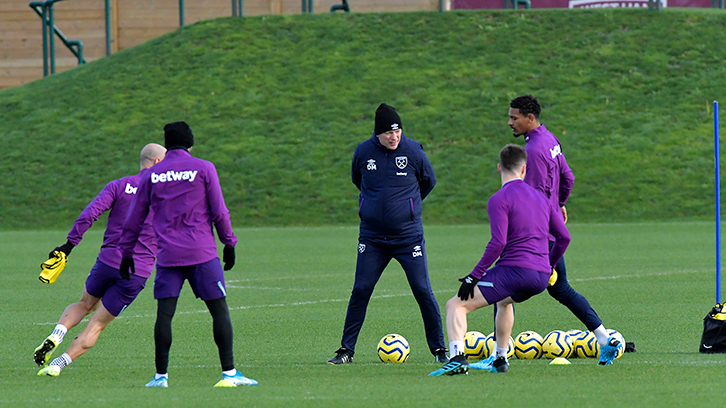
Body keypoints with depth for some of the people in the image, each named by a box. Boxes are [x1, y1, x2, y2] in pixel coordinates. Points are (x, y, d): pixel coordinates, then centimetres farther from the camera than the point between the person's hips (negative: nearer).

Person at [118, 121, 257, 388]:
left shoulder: (151, 176, 8)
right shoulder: (203, 168, 1)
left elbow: (134, 219, 12)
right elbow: (219, 211, -1)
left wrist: (127, 253, 20)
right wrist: (229, 243, 9)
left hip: (168, 256, 2)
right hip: (202, 253, -2)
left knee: (164, 313, 2)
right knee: (219, 309, 2)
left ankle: (161, 376, 0)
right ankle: (229, 373, -3)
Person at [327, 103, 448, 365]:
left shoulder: (412, 151, -8)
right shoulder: (363, 152, -3)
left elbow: (428, 182, 10)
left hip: (408, 235, -1)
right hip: (372, 237, 2)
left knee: (422, 291, -5)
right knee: (360, 291, -1)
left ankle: (439, 348, 6)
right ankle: (346, 350, 8)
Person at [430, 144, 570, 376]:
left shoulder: (499, 200, -5)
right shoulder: (540, 198, 16)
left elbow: (498, 243, -16)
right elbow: (564, 237, 17)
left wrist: (474, 276, -13)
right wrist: (549, 267, 31)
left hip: (514, 270, -7)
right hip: (541, 278, 7)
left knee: (456, 305, -7)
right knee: (504, 301, 40)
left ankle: (457, 358, -29)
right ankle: (501, 359, 38)